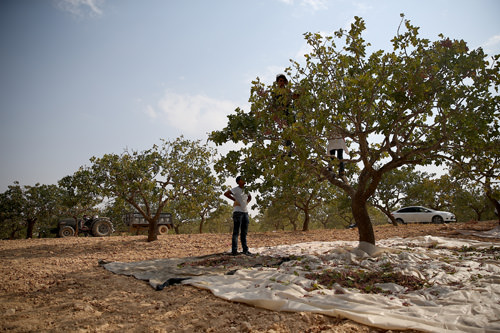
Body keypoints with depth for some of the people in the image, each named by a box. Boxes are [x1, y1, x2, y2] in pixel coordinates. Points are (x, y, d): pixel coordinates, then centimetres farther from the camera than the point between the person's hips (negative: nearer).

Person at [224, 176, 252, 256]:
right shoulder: (236, 189, -5)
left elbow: (250, 197, 32)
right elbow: (226, 193, -16)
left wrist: (247, 202, 13)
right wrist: (235, 200, -13)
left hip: (245, 212, 7)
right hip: (237, 212, -7)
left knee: (244, 232, 9)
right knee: (236, 232, -5)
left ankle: (245, 250, 14)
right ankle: (234, 250, -2)